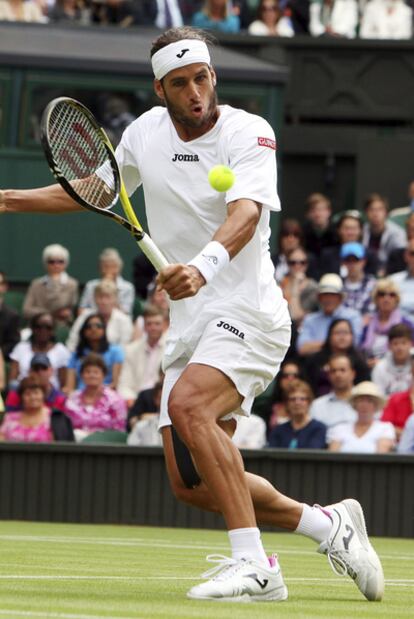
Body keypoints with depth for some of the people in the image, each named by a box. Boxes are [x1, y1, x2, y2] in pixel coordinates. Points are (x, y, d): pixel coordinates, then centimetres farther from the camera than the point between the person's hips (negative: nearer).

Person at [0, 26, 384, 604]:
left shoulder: (249, 133, -12)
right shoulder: (145, 132, 7)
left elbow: (246, 214, -30)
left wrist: (203, 267, -49)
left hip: (247, 312, -7)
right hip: (189, 324, 7)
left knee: (188, 404, -33)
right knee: (190, 484, 3)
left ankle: (253, 565, -33)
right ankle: (327, 523, 22)